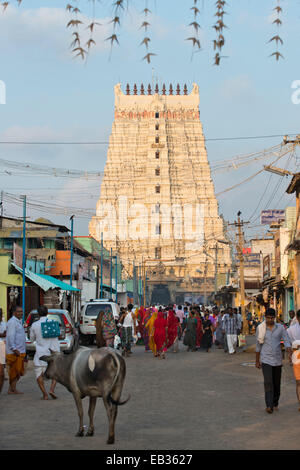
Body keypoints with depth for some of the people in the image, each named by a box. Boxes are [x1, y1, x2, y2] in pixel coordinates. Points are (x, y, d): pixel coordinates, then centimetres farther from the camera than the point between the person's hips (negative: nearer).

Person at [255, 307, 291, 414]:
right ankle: (269, 406, -22)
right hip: (266, 360, -2)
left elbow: (287, 341, -4)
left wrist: (289, 352, -25)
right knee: (268, 382, -15)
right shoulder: (260, 328, -1)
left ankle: (275, 403, 30)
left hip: (277, 359, 2)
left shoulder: (281, 328, 1)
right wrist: (257, 361, 10)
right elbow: (258, 345, 7)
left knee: (277, 383, 11)